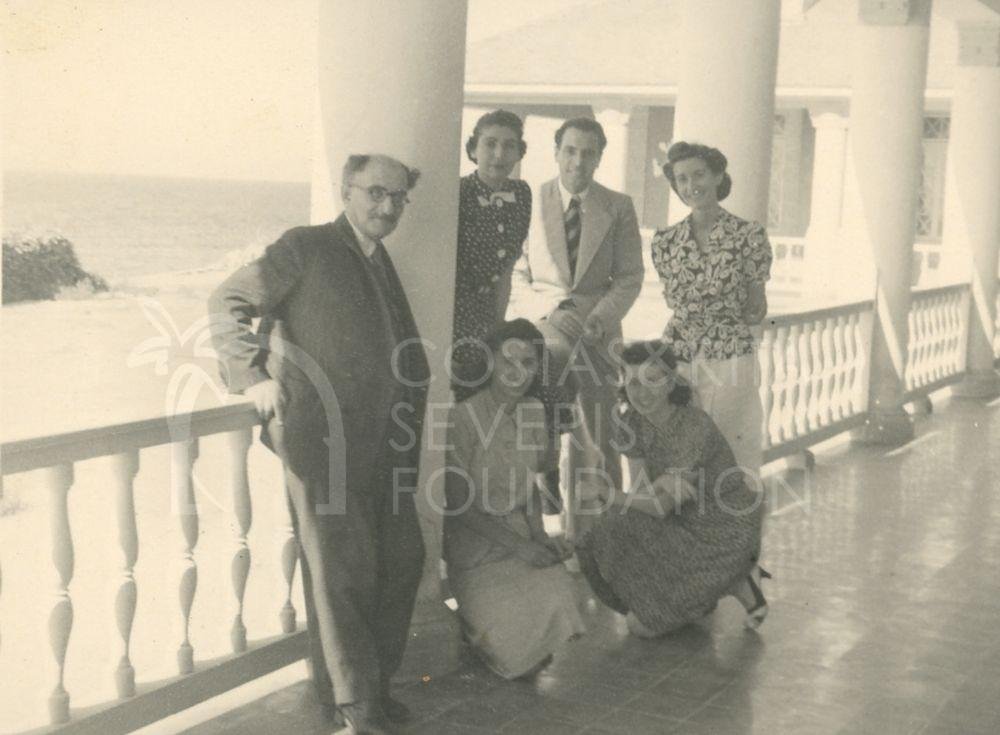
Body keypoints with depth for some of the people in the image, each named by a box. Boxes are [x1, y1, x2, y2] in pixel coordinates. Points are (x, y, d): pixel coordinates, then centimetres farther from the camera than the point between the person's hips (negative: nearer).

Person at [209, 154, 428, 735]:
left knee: (403, 561, 11)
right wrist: (254, 374, -20)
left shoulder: (381, 262, 18)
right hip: (323, 440, -7)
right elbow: (229, 302, -8)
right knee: (344, 573, -1)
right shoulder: (305, 248, -3)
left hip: (384, 443, 7)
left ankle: (375, 680, 29)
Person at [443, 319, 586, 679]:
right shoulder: (464, 416, -18)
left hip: (520, 534, 6)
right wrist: (518, 545, -19)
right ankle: (471, 631, 10)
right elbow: (459, 504, -15)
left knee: (557, 598, -18)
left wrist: (539, 534, -6)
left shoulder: (534, 411, 2)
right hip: (473, 540, -6)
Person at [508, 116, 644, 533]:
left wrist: (599, 320, -11)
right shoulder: (530, 201, 1)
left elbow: (629, 277, 6)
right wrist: (551, 310, -14)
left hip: (597, 331, 2)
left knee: (594, 437, 0)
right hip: (538, 327, -1)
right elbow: (515, 275, 1)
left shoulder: (618, 208, 6)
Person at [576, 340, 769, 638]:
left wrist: (611, 497, -13)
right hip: (686, 522, 8)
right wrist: (662, 484, -33)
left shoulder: (695, 427, -29)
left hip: (727, 531, -8)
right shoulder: (631, 422, -7)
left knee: (642, 624, -14)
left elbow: (659, 507, -25)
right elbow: (640, 494, -12)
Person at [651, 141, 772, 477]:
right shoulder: (666, 241, 6)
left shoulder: (748, 235, -3)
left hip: (731, 359, -3)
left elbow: (756, 311, 5)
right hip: (678, 357, 3)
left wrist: (754, 311, -8)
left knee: (736, 461, 1)